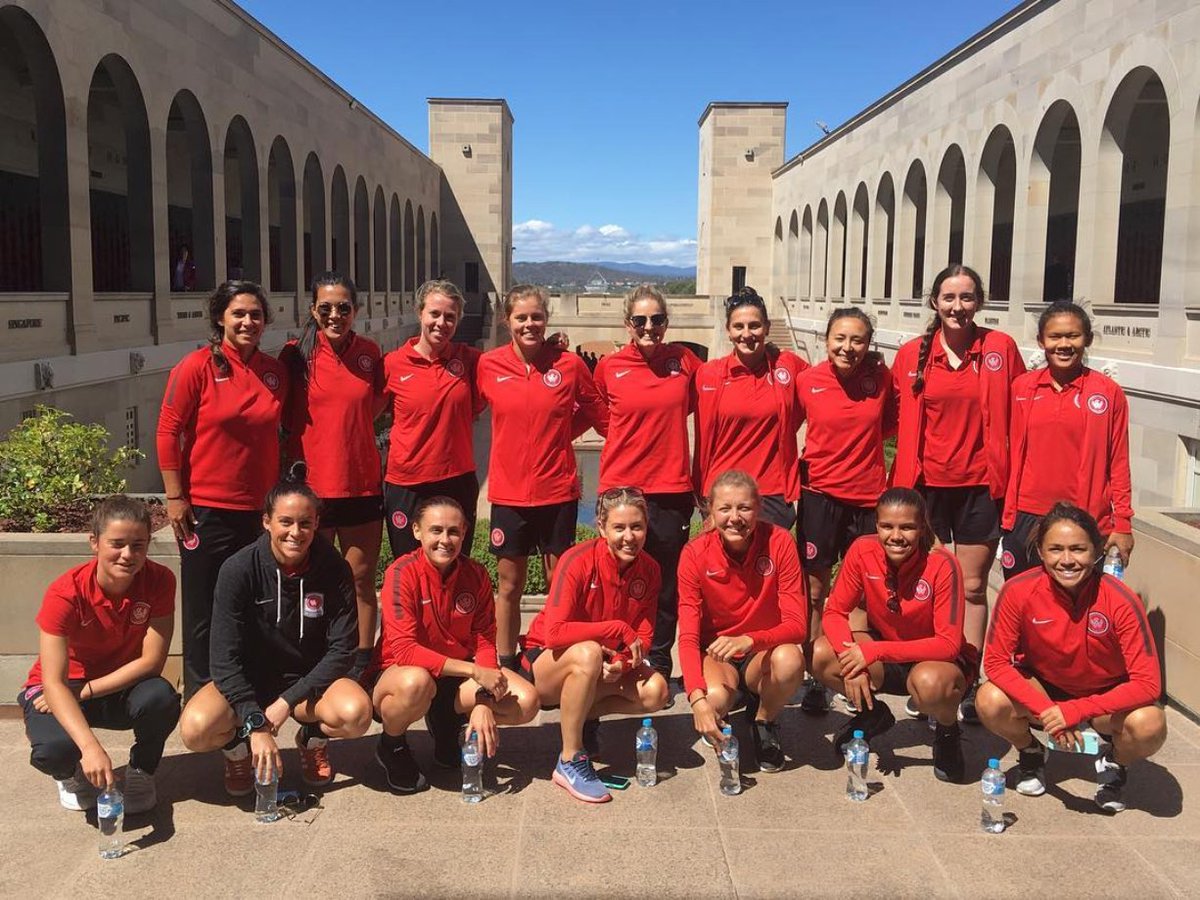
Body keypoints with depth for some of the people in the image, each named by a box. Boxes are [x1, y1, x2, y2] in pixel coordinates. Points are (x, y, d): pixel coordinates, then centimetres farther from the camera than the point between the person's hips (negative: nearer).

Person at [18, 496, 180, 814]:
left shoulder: (160, 580, -19)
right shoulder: (65, 593, -26)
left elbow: (151, 662, -18)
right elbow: (54, 683, -32)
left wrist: (85, 691, -23)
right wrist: (90, 746, -46)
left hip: (123, 688, 2)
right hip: (61, 691, -2)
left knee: (161, 698, -32)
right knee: (54, 750, -33)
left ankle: (141, 772, 0)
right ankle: (72, 774, 7)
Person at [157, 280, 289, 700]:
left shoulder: (276, 371, 5)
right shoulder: (197, 367, -8)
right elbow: (168, 432, -8)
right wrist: (175, 497, -10)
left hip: (260, 509, 4)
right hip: (206, 511, -4)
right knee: (204, 614, 5)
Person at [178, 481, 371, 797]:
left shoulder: (334, 569, -13)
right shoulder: (238, 569, -17)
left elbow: (342, 650, -12)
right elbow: (225, 658, -19)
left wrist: (287, 701, -21)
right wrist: (256, 725, -29)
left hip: (308, 680, 1)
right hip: (247, 681, 0)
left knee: (356, 713, -31)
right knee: (196, 728, -31)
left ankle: (313, 740, 7)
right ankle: (237, 749, 7)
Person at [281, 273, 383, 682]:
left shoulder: (369, 353, 1)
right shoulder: (296, 354, -5)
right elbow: (286, 418, 5)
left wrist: (347, 432, 5)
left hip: (362, 484, 2)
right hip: (310, 484, -1)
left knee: (361, 578, 9)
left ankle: (362, 664, 22)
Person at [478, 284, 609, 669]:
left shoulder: (570, 364, -5)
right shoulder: (488, 365, -3)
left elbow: (597, 414, 7)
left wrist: (559, 434, 0)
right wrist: (522, 436, 7)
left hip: (557, 490, -1)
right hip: (508, 491, 1)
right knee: (509, 583, 11)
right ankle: (505, 665, 24)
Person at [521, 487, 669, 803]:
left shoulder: (648, 569, -7)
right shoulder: (578, 561, -24)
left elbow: (643, 636, -5)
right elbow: (554, 633, -30)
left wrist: (620, 663, -26)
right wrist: (618, 629, -29)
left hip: (607, 663, 5)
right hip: (547, 662, -5)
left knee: (654, 691, -21)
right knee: (588, 653, -38)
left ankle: (584, 715, 7)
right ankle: (569, 762, -23)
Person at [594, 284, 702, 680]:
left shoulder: (684, 360, 1)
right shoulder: (609, 367, -1)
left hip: (672, 489, 1)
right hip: (620, 488, 0)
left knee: (666, 586, 7)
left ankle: (658, 667, 22)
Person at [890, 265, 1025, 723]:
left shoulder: (1001, 348, -3)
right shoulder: (911, 355, -1)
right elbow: (903, 422, 4)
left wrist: (1010, 474, -3)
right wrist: (903, 480, -1)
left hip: (981, 485, 0)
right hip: (926, 483, 1)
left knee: (973, 586, 7)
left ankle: (968, 685, 18)